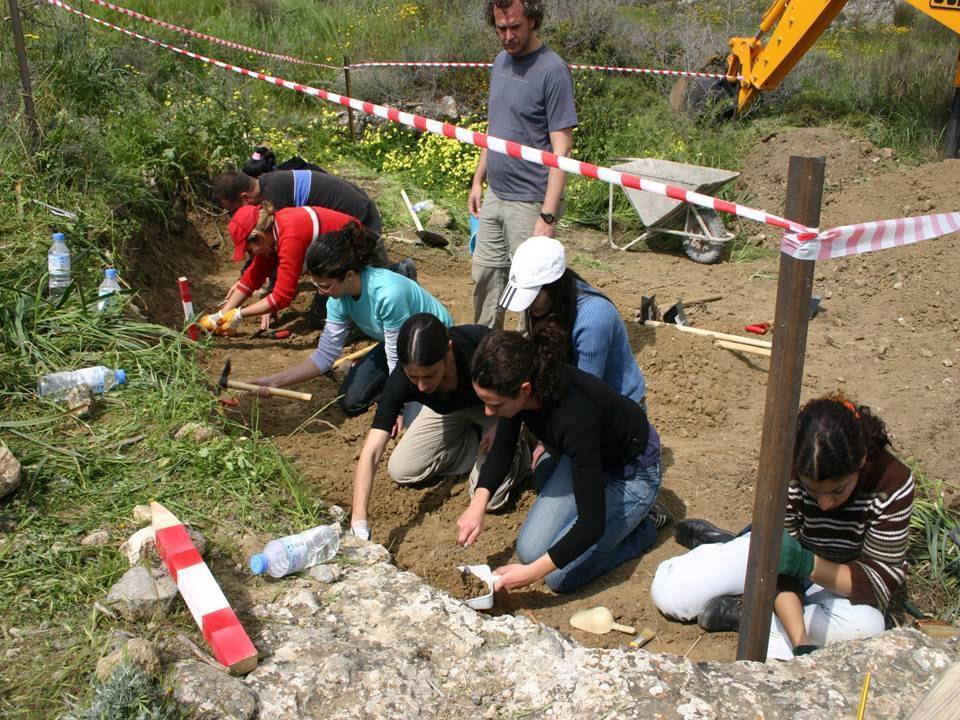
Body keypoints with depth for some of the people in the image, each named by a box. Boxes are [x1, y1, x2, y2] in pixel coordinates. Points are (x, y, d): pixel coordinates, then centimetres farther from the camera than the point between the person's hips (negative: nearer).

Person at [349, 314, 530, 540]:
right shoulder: (401, 380, -34)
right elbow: (371, 452, -35)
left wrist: (500, 424, -31)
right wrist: (359, 523, -43)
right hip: (447, 410, 3)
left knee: (489, 497, -19)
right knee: (399, 471, -2)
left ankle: (516, 450, 11)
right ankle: (475, 442, 9)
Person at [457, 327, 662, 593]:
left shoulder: (576, 417, -41)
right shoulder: (516, 388, -22)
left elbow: (592, 524, -34)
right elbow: (502, 451, -2)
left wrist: (531, 573, -31)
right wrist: (477, 505, -16)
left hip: (632, 471, -6)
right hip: (582, 456, 7)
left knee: (559, 575, -10)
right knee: (530, 551, -1)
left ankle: (638, 526, 10)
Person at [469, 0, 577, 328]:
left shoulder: (553, 71, -14)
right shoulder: (501, 62, 9)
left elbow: (561, 149, -17)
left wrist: (548, 215, -22)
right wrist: (478, 180, 17)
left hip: (529, 202, -7)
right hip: (494, 196, 8)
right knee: (485, 277, 16)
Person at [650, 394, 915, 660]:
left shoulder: (893, 484, -28)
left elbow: (879, 581, -24)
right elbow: (780, 567, -25)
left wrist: (806, 564, -40)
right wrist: (801, 645, -40)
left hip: (841, 583, 0)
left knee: (866, 626, -39)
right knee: (668, 593, -16)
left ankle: (741, 612, -22)